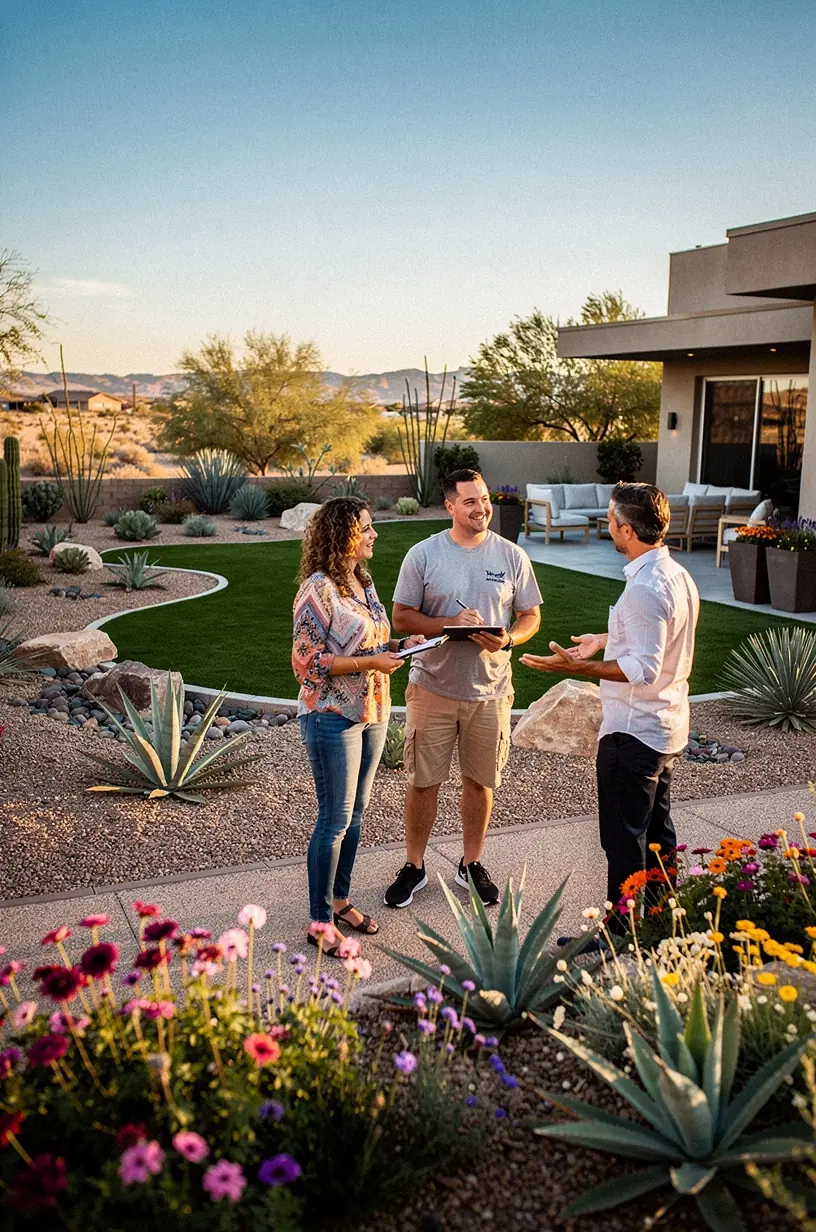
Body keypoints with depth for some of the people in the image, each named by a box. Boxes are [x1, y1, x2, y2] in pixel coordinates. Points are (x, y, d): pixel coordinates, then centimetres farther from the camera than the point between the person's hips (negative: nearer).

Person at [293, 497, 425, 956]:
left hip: (372, 712, 8)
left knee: (355, 812, 16)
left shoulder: (364, 582, 9)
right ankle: (320, 923, 12)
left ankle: (340, 900, 32)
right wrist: (369, 663, -22)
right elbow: (307, 662, -18)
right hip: (333, 716, -8)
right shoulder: (318, 590, -17)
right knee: (336, 818, -1)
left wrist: (399, 646, 2)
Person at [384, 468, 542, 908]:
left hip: (490, 690, 2)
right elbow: (402, 617, -4)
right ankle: (414, 867, 24)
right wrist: (450, 624, -20)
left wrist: (508, 638, -17)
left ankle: (471, 864, 31)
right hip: (432, 687, -1)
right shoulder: (423, 554, -4)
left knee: (480, 780, 13)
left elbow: (530, 616, 5)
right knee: (423, 781, 7)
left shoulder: (512, 556, 1)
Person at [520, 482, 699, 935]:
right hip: (668, 728, 10)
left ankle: (621, 935, 13)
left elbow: (645, 669, -28)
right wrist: (606, 639, 22)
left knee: (624, 842, 2)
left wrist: (577, 667, -31)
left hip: (633, 733, -10)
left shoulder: (645, 588, -25)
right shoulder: (678, 575, 6)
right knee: (658, 834, 20)